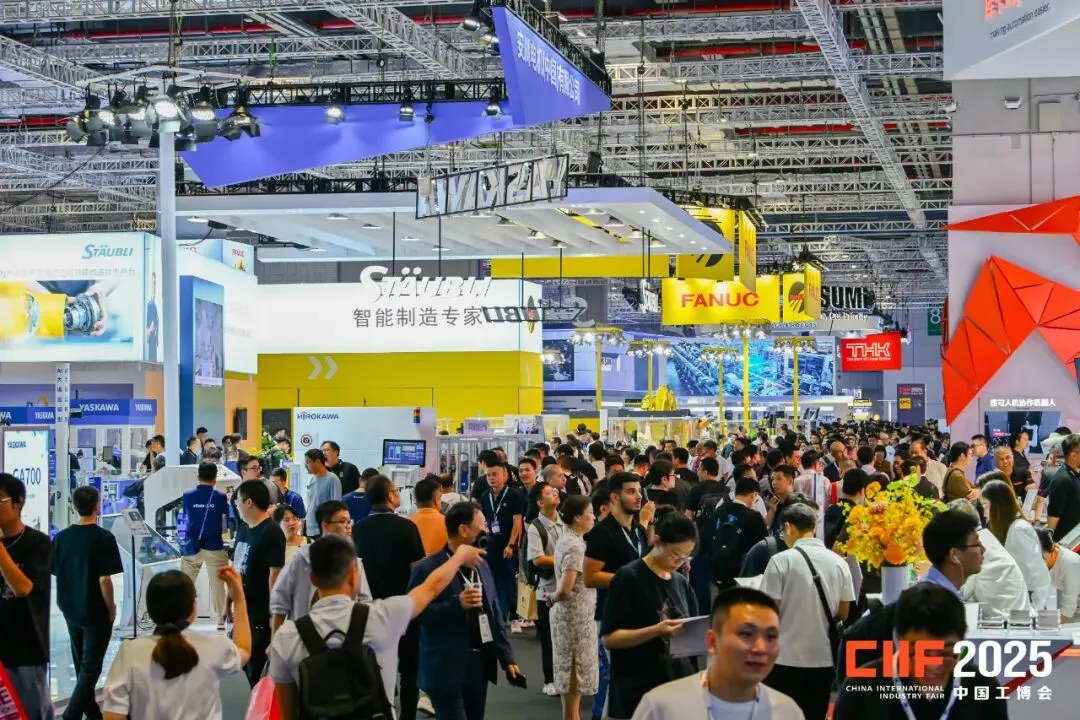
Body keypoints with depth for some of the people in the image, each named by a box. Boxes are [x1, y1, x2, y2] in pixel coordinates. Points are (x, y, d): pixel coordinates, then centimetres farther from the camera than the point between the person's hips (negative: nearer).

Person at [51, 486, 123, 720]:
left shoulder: (61, 537, -1)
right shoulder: (103, 538, -18)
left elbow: (55, 574, 4)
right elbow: (104, 579, -20)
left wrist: (66, 601, 16)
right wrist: (111, 608, -6)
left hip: (71, 610, 6)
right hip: (96, 612, -6)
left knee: (81, 665, 19)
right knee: (90, 667, 1)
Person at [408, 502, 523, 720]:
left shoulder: (481, 565, 12)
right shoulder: (428, 568, -11)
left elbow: (494, 614, 15)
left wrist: (507, 658, 10)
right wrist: (457, 604, -23)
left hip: (480, 666, 7)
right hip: (447, 670, -7)